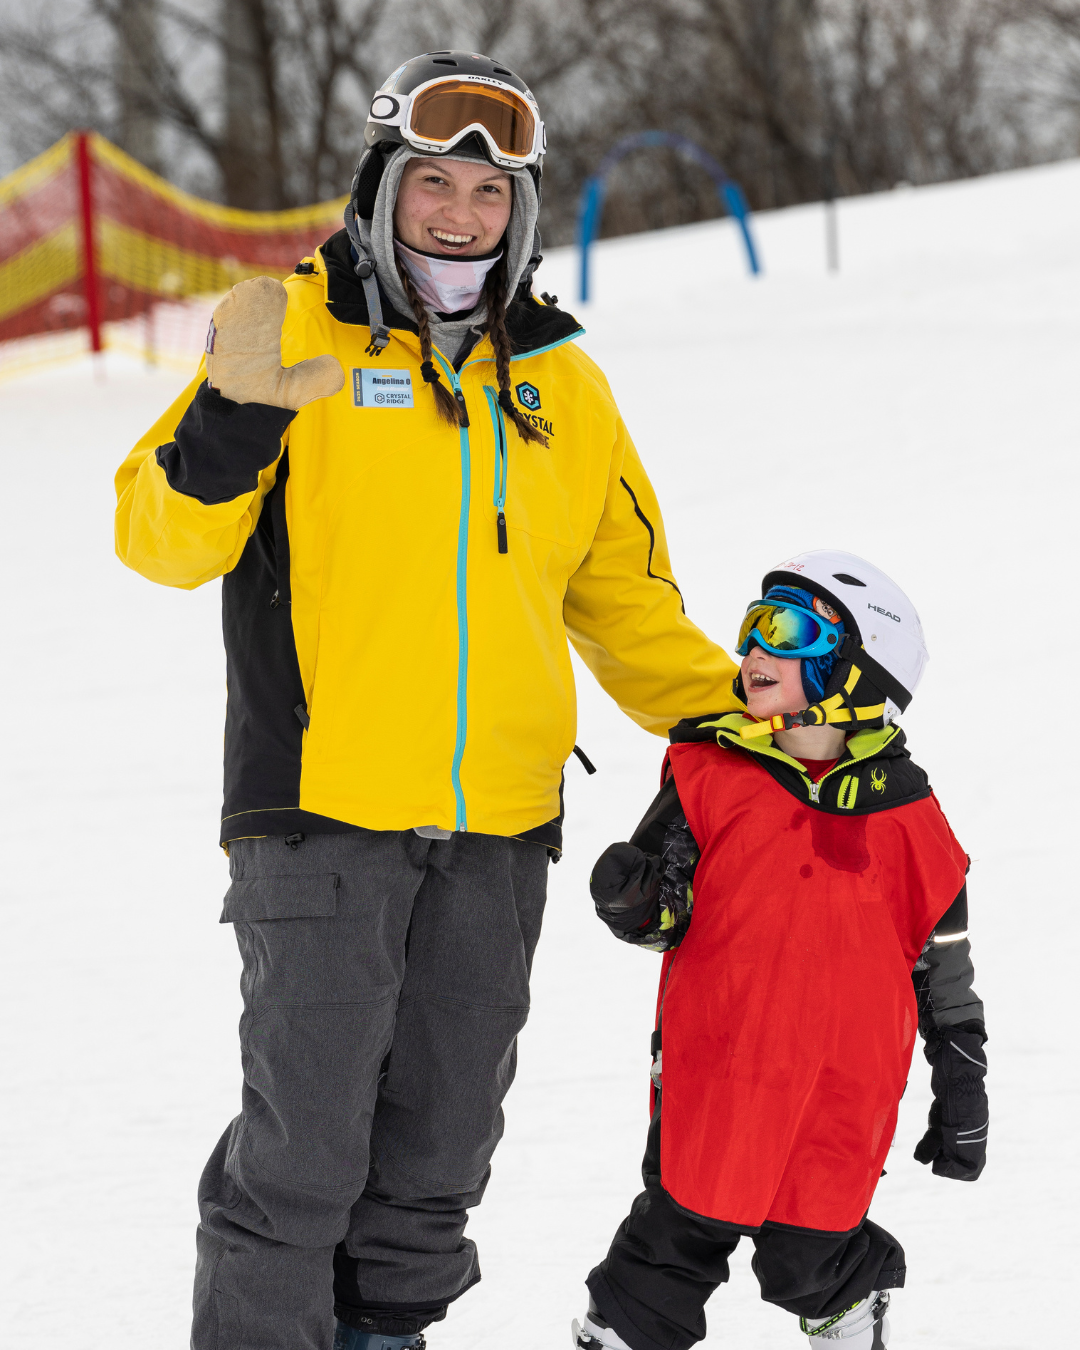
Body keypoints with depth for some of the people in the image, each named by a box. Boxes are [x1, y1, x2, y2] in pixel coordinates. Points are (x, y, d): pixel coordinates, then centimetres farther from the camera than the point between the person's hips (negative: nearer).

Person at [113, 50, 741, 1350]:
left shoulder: (559, 380, 13)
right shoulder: (298, 332, 0)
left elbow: (621, 591, 22)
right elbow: (163, 540, -6)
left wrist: (724, 712, 10)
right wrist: (235, 417, -23)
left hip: (500, 826, 5)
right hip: (323, 806, -4)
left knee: (439, 1145, 11)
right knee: (304, 1142, -7)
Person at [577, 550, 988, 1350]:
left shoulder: (902, 813, 2)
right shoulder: (709, 775, 1)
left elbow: (945, 967, 8)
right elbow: (663, 915, 3)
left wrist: (963, 1100, 10)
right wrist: (634, 902, -21)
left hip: (840, 1106, 0)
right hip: (713, 1088, 0)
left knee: (806, 1262, 3)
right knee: (678, 1241, 5)